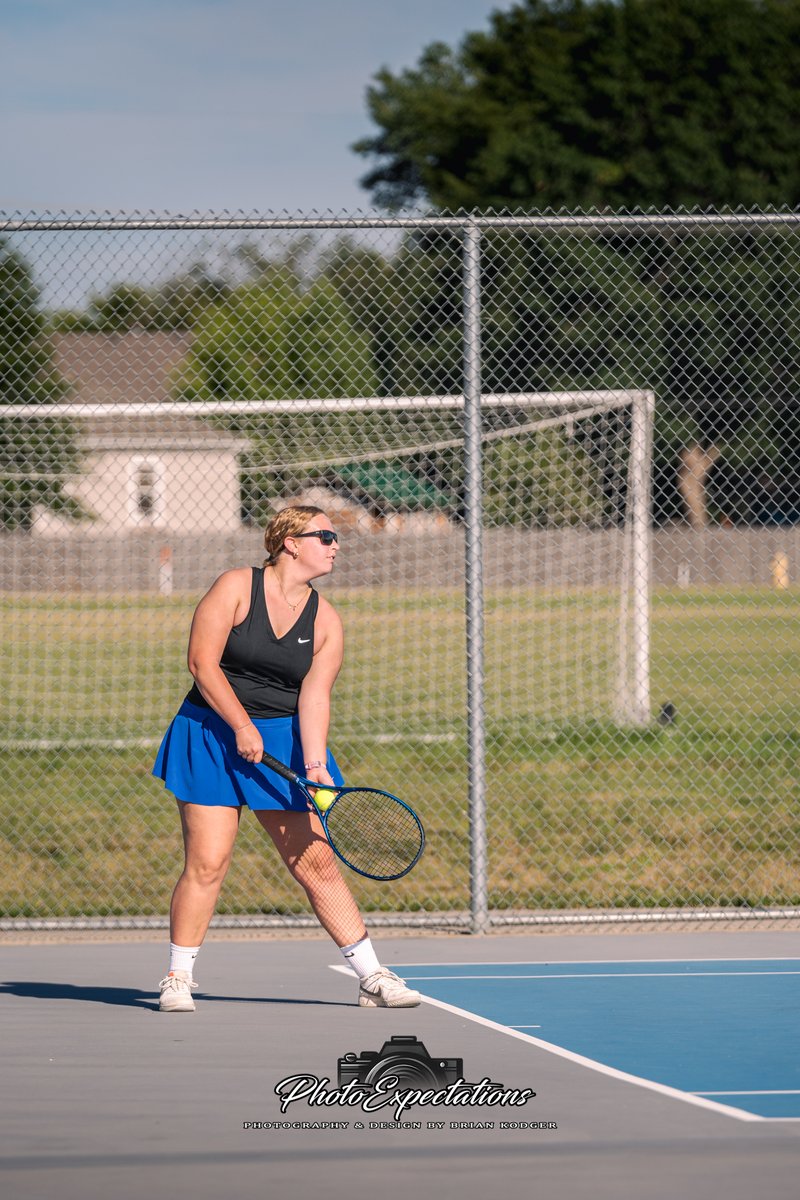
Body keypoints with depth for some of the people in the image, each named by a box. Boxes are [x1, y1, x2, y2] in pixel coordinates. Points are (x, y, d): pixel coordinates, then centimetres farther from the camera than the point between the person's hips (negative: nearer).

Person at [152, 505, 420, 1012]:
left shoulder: (326, 622, 3)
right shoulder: (236, 588, -7)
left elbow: (314, 697, -4)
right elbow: (203, 661, -11)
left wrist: (315, 767, -18)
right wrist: (242, 727, -17)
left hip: (284, 741, 3)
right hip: (214, 734, -3)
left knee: (316, 860, -1)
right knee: (207, 861, -10)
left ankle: (373, 978, 4)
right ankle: (178, 979, 4)